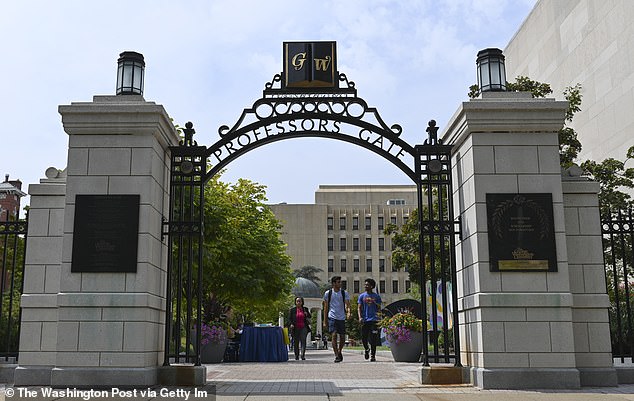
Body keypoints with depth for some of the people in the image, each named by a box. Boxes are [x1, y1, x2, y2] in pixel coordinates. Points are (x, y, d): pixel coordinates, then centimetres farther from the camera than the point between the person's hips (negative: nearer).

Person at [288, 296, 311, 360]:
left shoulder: (305, 309, 12)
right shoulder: (292, 310, 7)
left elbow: (309, 317, 20)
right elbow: (289, 318, 6)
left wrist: (307, 314, -3)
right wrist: (291, 324, -12)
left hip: (303, 328, 0)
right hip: (295, 328, 0)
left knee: (303, 340, -14)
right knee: (296, 342, 4)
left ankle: (303, 355, -15)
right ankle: (296, 356, 15)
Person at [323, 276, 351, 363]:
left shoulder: (344, 293, 5)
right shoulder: (328, 293, 3)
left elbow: (347, 304, -2)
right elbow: (326, 307, 9)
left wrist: (348, 311, -23)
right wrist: (325, 320, 7)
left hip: (341, 317, 2)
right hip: (332, 317, -2)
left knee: (342, 337, 5)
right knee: (334, 335, -13)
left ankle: (339, 352, 30)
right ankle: (336, 355, -8)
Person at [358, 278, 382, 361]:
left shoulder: (376, 296, 6)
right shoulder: (362, 296, 8)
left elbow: (379, 309, 10)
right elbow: (359, 308, 5)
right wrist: (360, 317, -9)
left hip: (374, 320, -1)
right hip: (365, 320, 1)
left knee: (373, 339, -3)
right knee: (363, 338, 0)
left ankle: (373, 356, 5)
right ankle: (366, 349, 30)